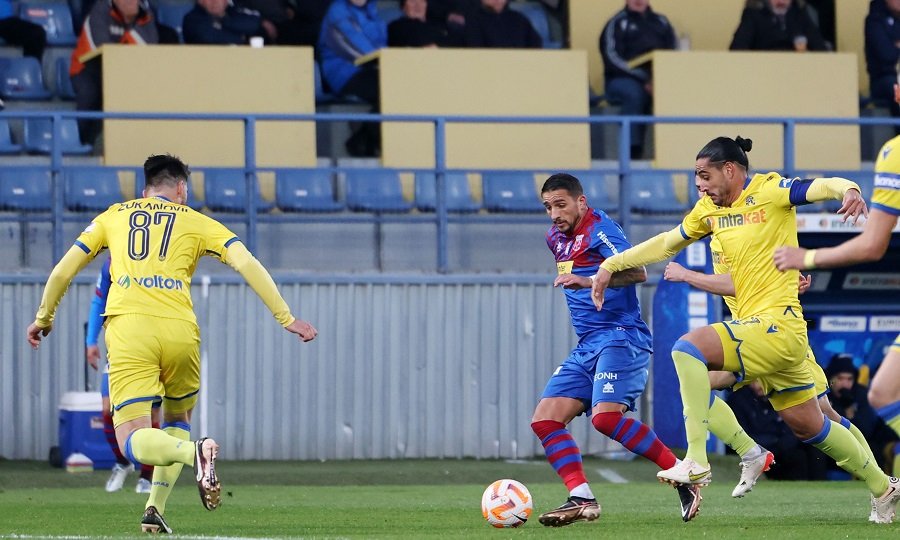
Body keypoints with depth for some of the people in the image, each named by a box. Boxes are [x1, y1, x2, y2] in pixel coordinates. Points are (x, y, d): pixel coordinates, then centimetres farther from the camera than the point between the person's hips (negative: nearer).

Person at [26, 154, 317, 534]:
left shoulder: (112, 217, 21)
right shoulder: (195, 222, 16)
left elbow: (62, 272, 21)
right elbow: (247, 265, 4)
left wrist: (43, 318, 37)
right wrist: (286, 319, 6)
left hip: (128, 330, -1)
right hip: (180, 331, 1)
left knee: (131, 441, -6)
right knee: (177, 420, 26)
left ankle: (193, 452, -36)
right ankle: (155, 510, 12)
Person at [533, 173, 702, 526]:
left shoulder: (599, 228, -9)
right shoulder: (556, 238, 18)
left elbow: (636, 272, -25)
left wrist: (588, 281, -35)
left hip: (620, 337, -9)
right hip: (586, 346, 9)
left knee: (605, 416, -27)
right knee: (545, 420, -4)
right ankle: (582, 500, -9)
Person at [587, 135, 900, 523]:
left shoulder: (769, 190, -8)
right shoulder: (710, 209, 14)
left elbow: (822, 187, -21)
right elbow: (667, 242, 24)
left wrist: (848, 190, -43)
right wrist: (611, 265, 21)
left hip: (777, 323, -9)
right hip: (755, 327, 9)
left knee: (688, 348, -23)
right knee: (808, 426, 16)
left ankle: (696, 461, -25)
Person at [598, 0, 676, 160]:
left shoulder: (661, 22, 20)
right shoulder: (617, 24, 7)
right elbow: (613, 58, -5)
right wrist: (645, 79, -17)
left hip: (659, 79, 3)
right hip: (623, 80, -3)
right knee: (634, 93, -37)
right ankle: (633, 152, -36)